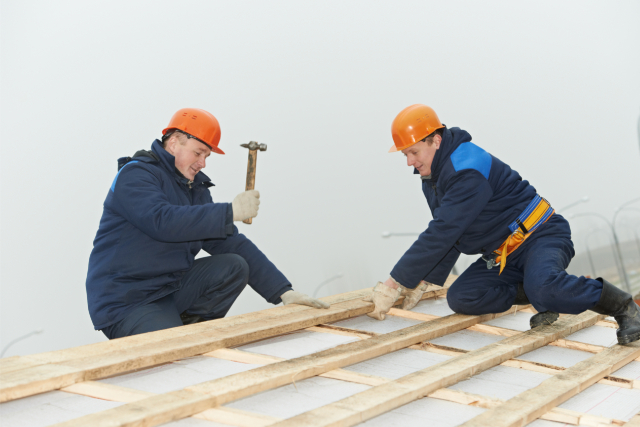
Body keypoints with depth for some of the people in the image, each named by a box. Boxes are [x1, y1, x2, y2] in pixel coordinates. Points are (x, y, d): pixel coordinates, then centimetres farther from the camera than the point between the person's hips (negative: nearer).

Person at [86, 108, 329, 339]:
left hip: (170, 288, 8)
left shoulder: (196, 187, 12)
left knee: (234, 266, -8)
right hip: (124, 303, -8)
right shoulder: (135, 175, -12)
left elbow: (232, 244, 8)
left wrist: (283, 291, -1)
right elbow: (163, 222, -31)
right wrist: (231, 212, -26)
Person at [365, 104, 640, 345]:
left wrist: (396, 283, -29)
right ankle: (544, 296, 0)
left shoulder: (468, 171, -26)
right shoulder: (433, 176, 7)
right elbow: (445, 236, 15)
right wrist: (422, 280, 4)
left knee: (543, 288, -37)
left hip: (540, 236, -9)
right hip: (502, 255, 9)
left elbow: (441, 235, -31)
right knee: (459, 298, -9)